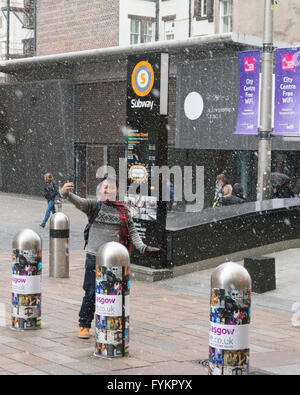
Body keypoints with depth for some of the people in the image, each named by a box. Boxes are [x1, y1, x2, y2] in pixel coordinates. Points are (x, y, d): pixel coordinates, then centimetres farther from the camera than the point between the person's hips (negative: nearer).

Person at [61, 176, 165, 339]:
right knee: (91, 293, -1)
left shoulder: (123, 211, 8)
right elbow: (79, 202, -15)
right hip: (94, 257, -2)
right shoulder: (94, 205, 2)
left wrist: (143, 248, -6)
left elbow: (132, 232, 8)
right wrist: (66, 193, -36)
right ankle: (84, 325, 13)